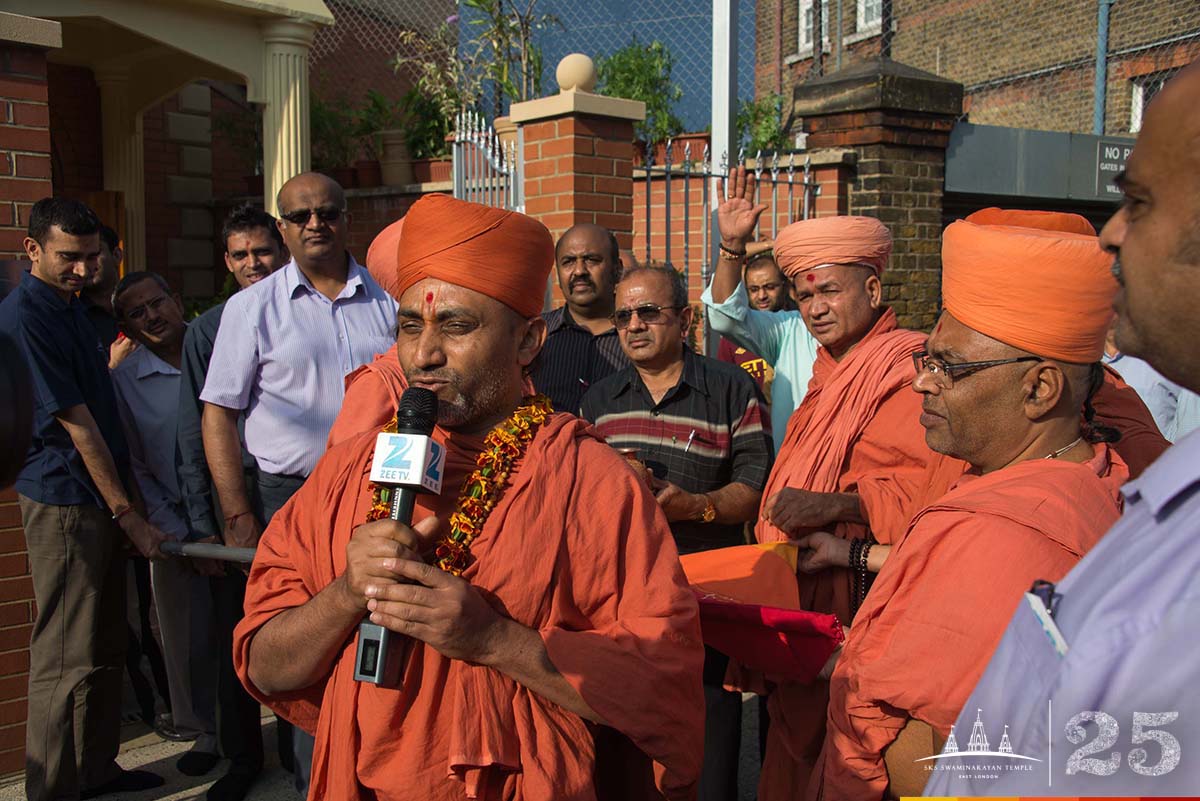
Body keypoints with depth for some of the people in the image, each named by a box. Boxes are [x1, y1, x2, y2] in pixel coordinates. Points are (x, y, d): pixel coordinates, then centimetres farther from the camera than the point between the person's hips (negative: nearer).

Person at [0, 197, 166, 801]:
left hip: (101, 497, 9)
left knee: (106, 645, 16)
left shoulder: (70, 306, 14)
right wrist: (128, 514, -14)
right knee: (69, 657, -1)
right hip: (64, 501, -9)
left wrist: (126, 494, 19)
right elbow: (75, 423, -17)